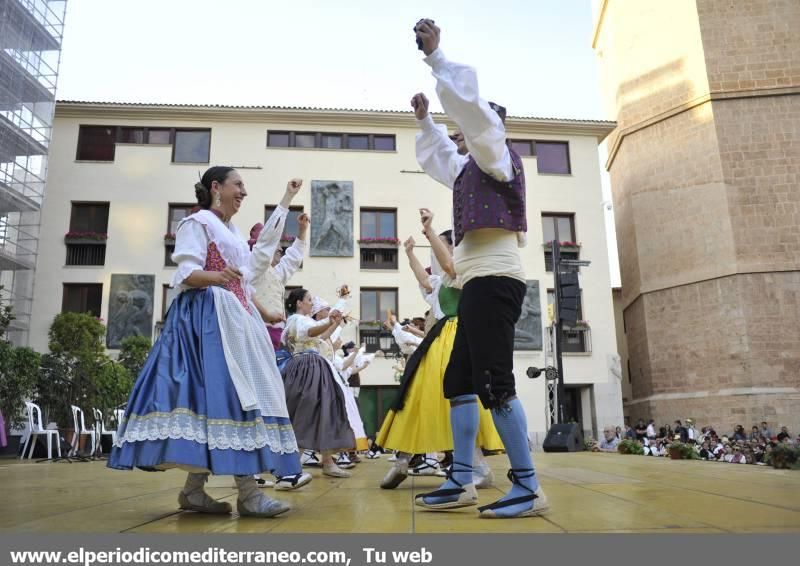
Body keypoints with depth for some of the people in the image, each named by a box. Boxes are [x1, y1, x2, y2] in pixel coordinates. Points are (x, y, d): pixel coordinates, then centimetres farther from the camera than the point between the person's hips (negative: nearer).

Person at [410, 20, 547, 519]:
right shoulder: (471, 169, 27)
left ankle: (529, 488, -8)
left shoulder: (497, 155, 3)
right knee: (459, 382, 6)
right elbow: (436, 156, 45)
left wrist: (435, 55, -3)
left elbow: (467, 99, -10)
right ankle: (462, 482, 9)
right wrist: (424, 120, 41)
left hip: (494, 279, -10)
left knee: (494, 383, -14)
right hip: (479, 283, 10)